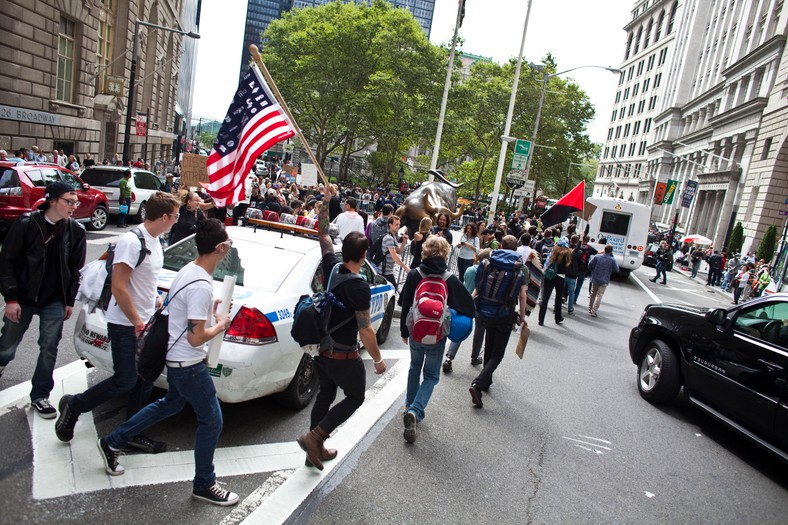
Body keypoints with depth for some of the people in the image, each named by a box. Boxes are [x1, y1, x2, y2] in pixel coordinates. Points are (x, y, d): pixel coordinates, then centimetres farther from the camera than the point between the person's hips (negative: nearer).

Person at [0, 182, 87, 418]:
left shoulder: (76, 230, -4)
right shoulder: (26, 224, -12)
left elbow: (76, 268, 4)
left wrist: (70, 301, 3)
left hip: (55, 302, 1)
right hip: (23, 298, -1)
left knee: (49, 349, 2)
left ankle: (39, 396, 16)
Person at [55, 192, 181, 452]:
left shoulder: (155, 241, 8)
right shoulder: (131, 241, -20)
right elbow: (119, 288, -22)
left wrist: (156, 299, 9)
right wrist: (138, 323, -16)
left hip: (146, 323, 8)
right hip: (125, 325, -8)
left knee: (145, 381, 10)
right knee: (125, 381, -2)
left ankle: (134, 433, 23)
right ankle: (73, 406, 22)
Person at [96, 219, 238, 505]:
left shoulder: (188, 270, 2)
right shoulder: (201, 286, -28)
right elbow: (196, 337, -27)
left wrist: (211, 308, 6)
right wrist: (221, 324, -11)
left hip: (176, 358, 10)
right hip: (189, 364, -10)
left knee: (169, 405, 29)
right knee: (211, 420, 3)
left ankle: (112, 443, 41)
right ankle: (204, 485, 19)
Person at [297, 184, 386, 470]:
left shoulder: (331, 268, -7)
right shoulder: (359, 288, -25)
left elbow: (323, 234, 7)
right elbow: (365, 331, -22)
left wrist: (326, 200, 8)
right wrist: (378, 360, -9)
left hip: (322, 349, 7)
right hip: (344, 356, -7)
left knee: (325, 395, 22)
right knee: (355, 397, 16)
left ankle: (315, 449, 31)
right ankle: (314, 436, 4)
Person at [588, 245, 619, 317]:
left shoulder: (597, 257, -5)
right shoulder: (612, 260, -13)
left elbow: (590, 265, 1)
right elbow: (616, 270, -3)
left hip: (595, 279, 3)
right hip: (604, 281, -3)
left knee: (593, 294, 19)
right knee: (599, 296, 1)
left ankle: (590, 309, 28)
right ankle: (594, 311, -2)